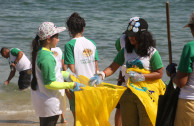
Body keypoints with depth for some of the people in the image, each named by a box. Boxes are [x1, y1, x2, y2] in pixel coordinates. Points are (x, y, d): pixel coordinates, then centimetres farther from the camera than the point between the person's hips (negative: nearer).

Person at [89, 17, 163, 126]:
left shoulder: (152, 52, -7)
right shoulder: (126, 51, 6)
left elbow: (159, 73, -8)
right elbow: (113, 67, 3)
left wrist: (140, 77, -18)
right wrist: (101, 75, -15)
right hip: (128, 93, 5)